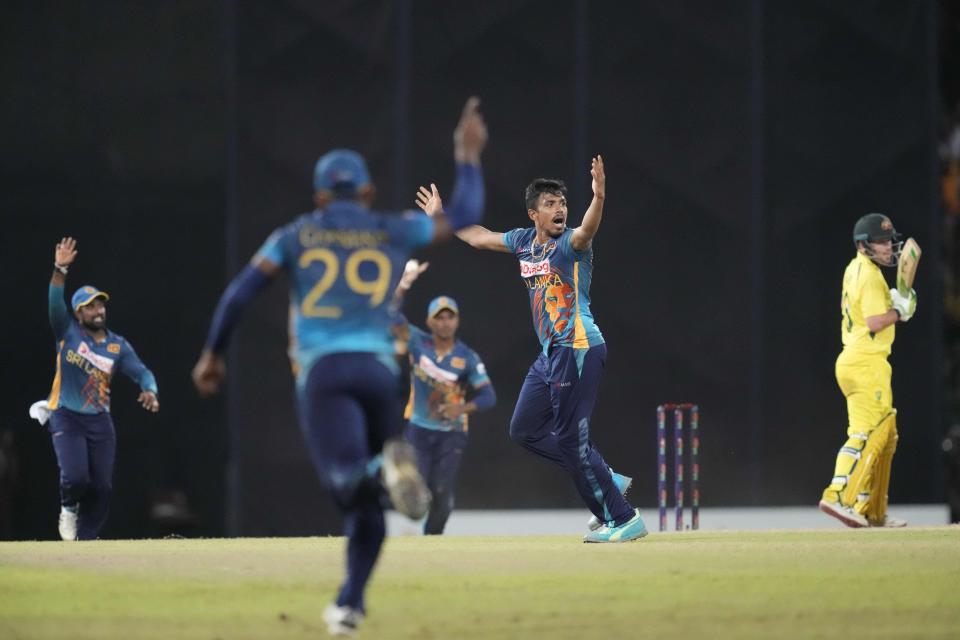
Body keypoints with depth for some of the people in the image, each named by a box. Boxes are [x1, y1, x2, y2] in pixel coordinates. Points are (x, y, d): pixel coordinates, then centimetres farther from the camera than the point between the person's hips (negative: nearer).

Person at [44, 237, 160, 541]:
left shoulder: (118, 346, 5)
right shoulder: (68, 333, -2)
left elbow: (141, 372, -3)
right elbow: (55, 303, -17)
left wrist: (149, 391, -26)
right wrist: (60, 270, -32)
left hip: (100, 422, 3)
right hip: (67, 419, -3)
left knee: (102, 487, 0)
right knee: (76, 477, -19)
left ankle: (87, 538, 16)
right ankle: (69, 508, 15)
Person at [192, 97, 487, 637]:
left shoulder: (296, 237, 13)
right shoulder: (393, 232, 14)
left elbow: (241, 293, 6)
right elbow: (465, 216, 25)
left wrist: (214, 354, 16)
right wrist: (468, 158, 39)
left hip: (321, 370, -2)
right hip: (378, 368, 2)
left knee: (350, 483, -18)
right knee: (367, 503, 13)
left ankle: (385, 466, -50)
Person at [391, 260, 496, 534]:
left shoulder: (468, 357, -6)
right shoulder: (418, 343, -3)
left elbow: (489, 395, -11)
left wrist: (463, 408, -29)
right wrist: (405, 283, -27)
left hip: (451, 433, 0)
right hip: (418, 429, 0)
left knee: (442, 495, -5)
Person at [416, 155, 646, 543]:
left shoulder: (569, 244, -11)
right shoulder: (523, 242, 11)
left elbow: (587, 230, -36)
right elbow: (479, 237, 29)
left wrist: (598, 197, -54)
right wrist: (442, 217, 38)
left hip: (578, 349, -9)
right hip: (550, 353, 9)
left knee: (571, 438, -10)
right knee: (526, 430, 15)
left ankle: (624, 519, -4)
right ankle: (606, 480, 19)